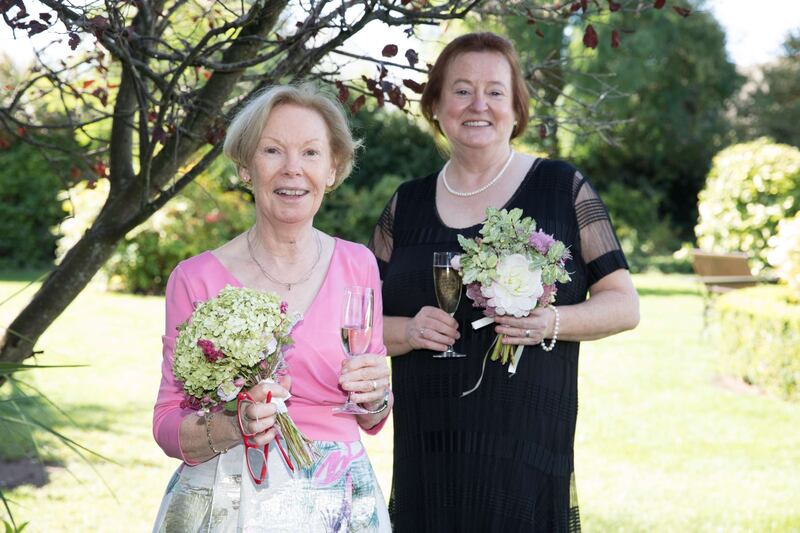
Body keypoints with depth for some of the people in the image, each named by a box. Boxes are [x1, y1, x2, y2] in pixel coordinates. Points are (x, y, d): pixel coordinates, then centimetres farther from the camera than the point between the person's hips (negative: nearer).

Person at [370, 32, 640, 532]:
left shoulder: (562, 187, 3)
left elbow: (624, 305, 2)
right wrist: (411, 330, -8)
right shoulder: (407, 205, 11)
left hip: (527, 452, -2)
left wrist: (552, 323, -17)